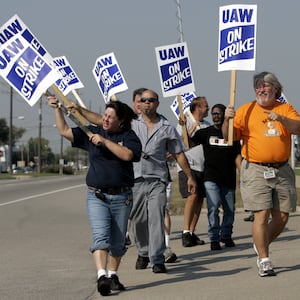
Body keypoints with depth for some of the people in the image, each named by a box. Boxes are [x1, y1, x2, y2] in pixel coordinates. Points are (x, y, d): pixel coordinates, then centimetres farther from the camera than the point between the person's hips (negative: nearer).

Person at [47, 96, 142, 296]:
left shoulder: (129, 136, 0)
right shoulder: (93, 132, 7)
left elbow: (127, 155, -20)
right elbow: (65, 131, 8)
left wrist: (105, 141, -20)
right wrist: (57, 109, 1)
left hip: (122, 197, 0)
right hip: (97, 196, 0)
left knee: (118, 241, 8)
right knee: (100, 237, -16)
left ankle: (113, 276, 23)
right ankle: (102, 276, -26)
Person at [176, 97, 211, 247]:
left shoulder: (207, 125, 17)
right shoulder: (186, 122, 0)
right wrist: (191, 130, -15)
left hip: (203, 166, 6)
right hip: (188, 165, -6)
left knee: (200, 200, 3)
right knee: (192, 196, -20)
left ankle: (192, 233, 8)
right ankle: (186, 231, -19)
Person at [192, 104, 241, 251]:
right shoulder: (205, 132, 8)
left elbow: (237, 156, 10)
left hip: (229, 179, 2)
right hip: (211, 178, -2)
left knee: (229, 209, 7)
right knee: (213, 208, -12)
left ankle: (226, 235, 25)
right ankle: (214, 239, -5)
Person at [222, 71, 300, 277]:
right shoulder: (246, 110, 6)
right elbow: (229, 136, 1)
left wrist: (281, 118, -23)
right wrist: (227, 119, -19)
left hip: (282, 170, 3)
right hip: (256, 170, -3)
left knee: (282, 216, 6)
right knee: (262, 215, -10)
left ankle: (261, 245, 30)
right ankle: (264, 260, -4)